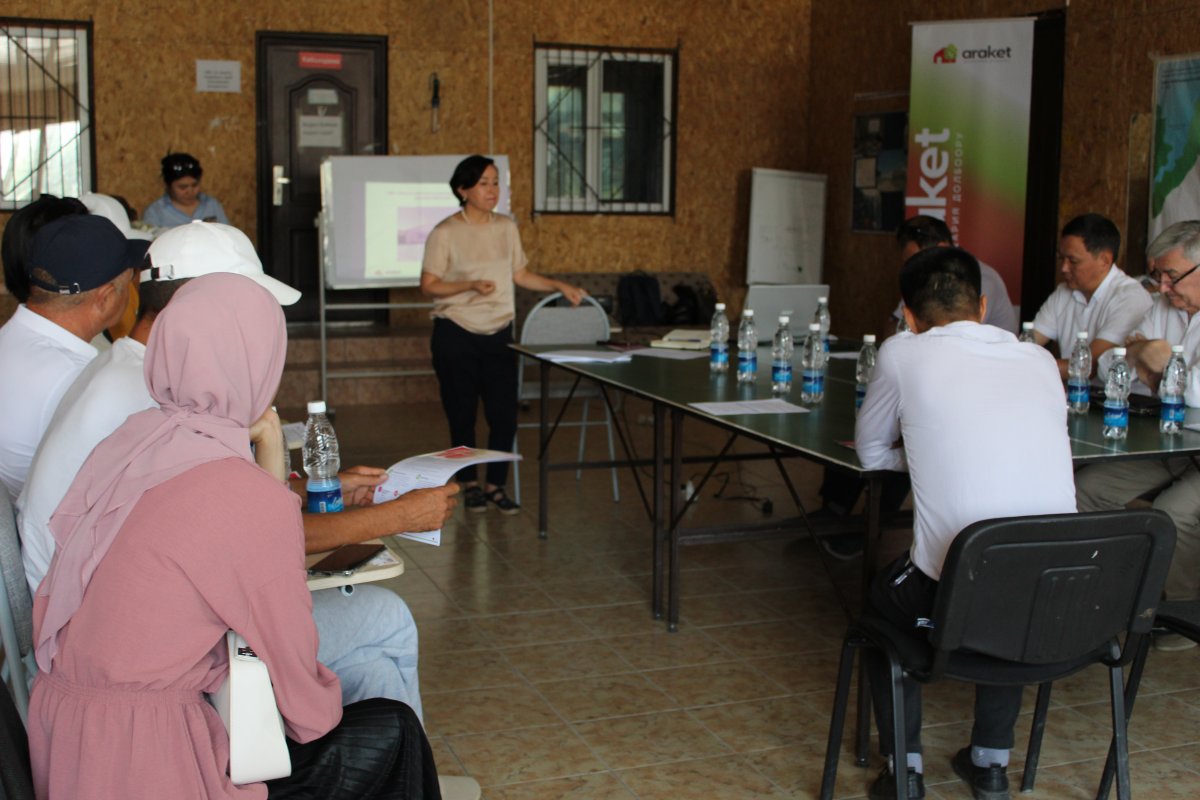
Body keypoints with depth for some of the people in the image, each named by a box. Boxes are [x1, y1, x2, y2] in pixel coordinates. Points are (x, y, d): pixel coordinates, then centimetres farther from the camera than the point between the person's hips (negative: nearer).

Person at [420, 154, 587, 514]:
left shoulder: (506, 227, 7)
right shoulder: (445, 234, -8)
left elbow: (521, 275, 15)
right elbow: (428, 285, -9)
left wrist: (561, 286, 7)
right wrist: (471, 286, -22)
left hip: (498, 335, 4)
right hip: (457, 336, -4)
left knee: (504, 414, 0)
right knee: (462, 414, 6)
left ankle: (496, 485, 17)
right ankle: (469, 484, 23)